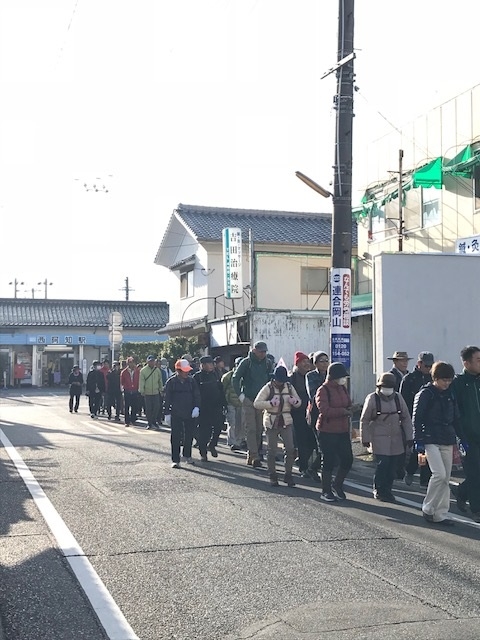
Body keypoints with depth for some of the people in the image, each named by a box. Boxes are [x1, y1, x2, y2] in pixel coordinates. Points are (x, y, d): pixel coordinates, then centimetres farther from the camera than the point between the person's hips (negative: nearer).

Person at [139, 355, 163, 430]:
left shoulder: (157, 370, 7)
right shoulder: (143, 370, -3)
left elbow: (160, 381, 14)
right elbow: (141, 381, -5)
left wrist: (161, 389, 13)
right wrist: (142, 391, -10)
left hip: (156, 392, 2)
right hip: (147, 393, -2)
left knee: (156, 407, -4)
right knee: (148, 408, 2)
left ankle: (154, 422, 8)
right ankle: (149, 423, 12)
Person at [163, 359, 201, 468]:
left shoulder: (191, 381, 4)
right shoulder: (171, 382, -3)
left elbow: (197, 395, 6)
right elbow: (167, 398, 0)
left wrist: (196, 407, -9)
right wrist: (167, 414, -2)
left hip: (190, 414, 3)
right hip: (176, 414, -3)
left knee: (189, 435, 11)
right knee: (175, 437, -3)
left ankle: (187, 455, 31)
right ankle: (175, 460, 3)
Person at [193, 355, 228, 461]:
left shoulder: (214, 375, 12)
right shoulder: (197, 377, -5)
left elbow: (221, 390, 15)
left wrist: (224, 404, 11)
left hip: (216, 407, 5)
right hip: (203, 409, -4)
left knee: (219, 426, -3)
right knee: (203, 431, 0)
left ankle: (212, 445, 21)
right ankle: (203, 453, 12)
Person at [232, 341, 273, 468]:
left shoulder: (267, 363, 7)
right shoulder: (246, 362, -4)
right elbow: (235, 378, -2)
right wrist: (240, 395, -8)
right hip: (248, 400, -4)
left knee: (259, 430, 6)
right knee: (251, 429, -8)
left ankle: (251, 456, 15)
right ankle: (255, 457, -11)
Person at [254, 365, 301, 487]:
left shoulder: (289, 387, 5)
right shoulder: (268, 388, -7)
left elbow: (299, 402, 13)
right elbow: (256, 403, -13)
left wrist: (295, 401, -11)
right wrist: (271, 403, -25)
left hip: (286, 422, 3)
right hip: (271, 423, -3)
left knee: (290, 449, -6)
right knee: (272, 451, 3)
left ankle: (288, 475, 7)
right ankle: (272, 476, 16)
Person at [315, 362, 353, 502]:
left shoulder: (342, 388, 11)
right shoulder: (323, 390, -13)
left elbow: (349, 405, 19)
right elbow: (324, 410, -24)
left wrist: (348, 411, -5)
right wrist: (343, 411, -20)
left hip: (343, 431, 7)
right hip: (327, 432, -7)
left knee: (348, 459, 5)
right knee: (329, 461, 1)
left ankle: (337, 485, 26)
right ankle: (326, 492, 14)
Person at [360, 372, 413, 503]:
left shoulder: (398, 398, 7)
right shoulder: (372, 399, -4)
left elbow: (406, 418, 10)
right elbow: (364, 420, -1)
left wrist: (409, 437, 5)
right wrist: (365, 438, -2)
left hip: (396, 439, 4)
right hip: (379, 439, -4)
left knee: (393, 467, 3)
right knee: (382, 464, -10)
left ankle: (387, 490, 17)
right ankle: (379, 491, 6)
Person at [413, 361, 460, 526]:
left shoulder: (449, 395, 13)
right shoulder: (425, 394, -6)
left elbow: (455, 419, 20)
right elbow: (417, 419, -7)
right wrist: (419, 441, -12)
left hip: (447, 441, 7)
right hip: (431, 440, -6)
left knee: (445, 478, 5)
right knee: (439, 474, -17)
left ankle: (441, 514, 10)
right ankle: (428, 509, -1)